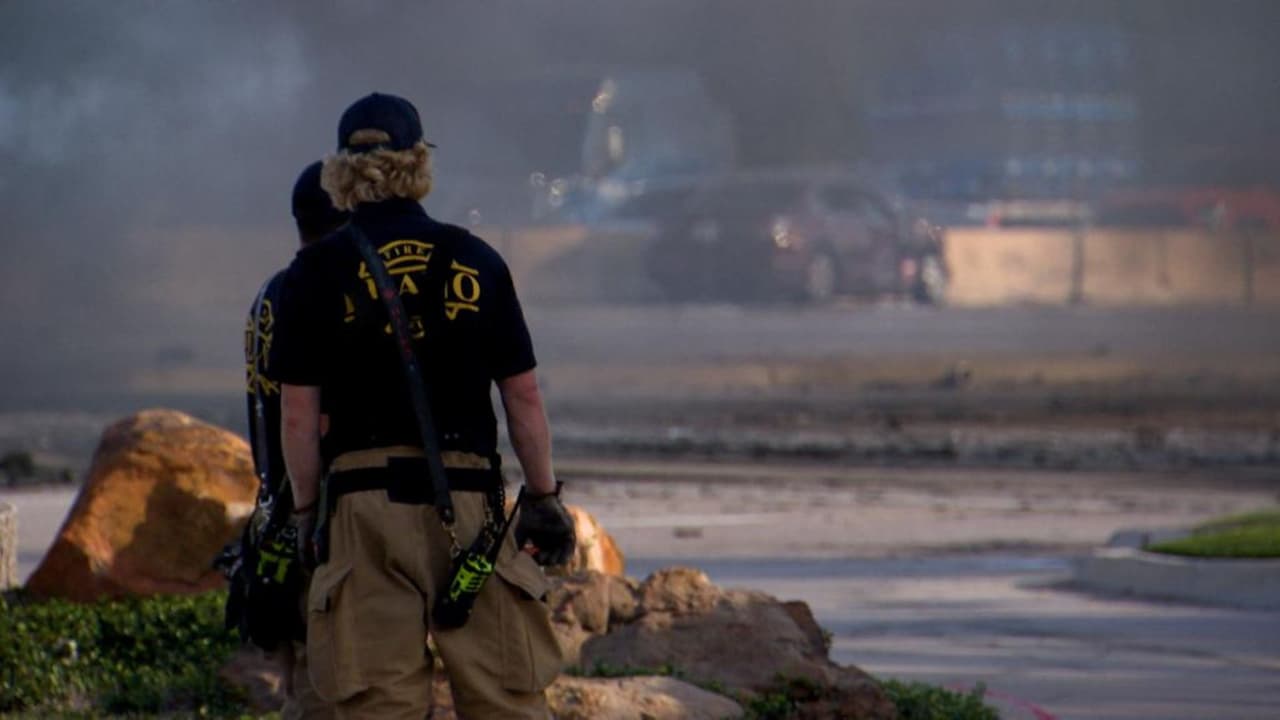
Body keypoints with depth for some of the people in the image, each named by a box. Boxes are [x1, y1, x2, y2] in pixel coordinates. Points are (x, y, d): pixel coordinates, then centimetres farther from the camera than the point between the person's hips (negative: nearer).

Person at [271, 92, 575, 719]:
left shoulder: (319, 271, 0)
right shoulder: (474, 261, 5)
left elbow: (298, 414, -1)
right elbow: (523, 395, 6)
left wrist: (307, 508, 10)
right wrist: (543, 496, 15)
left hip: (366, 501, -1)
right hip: (470, 497, 1)